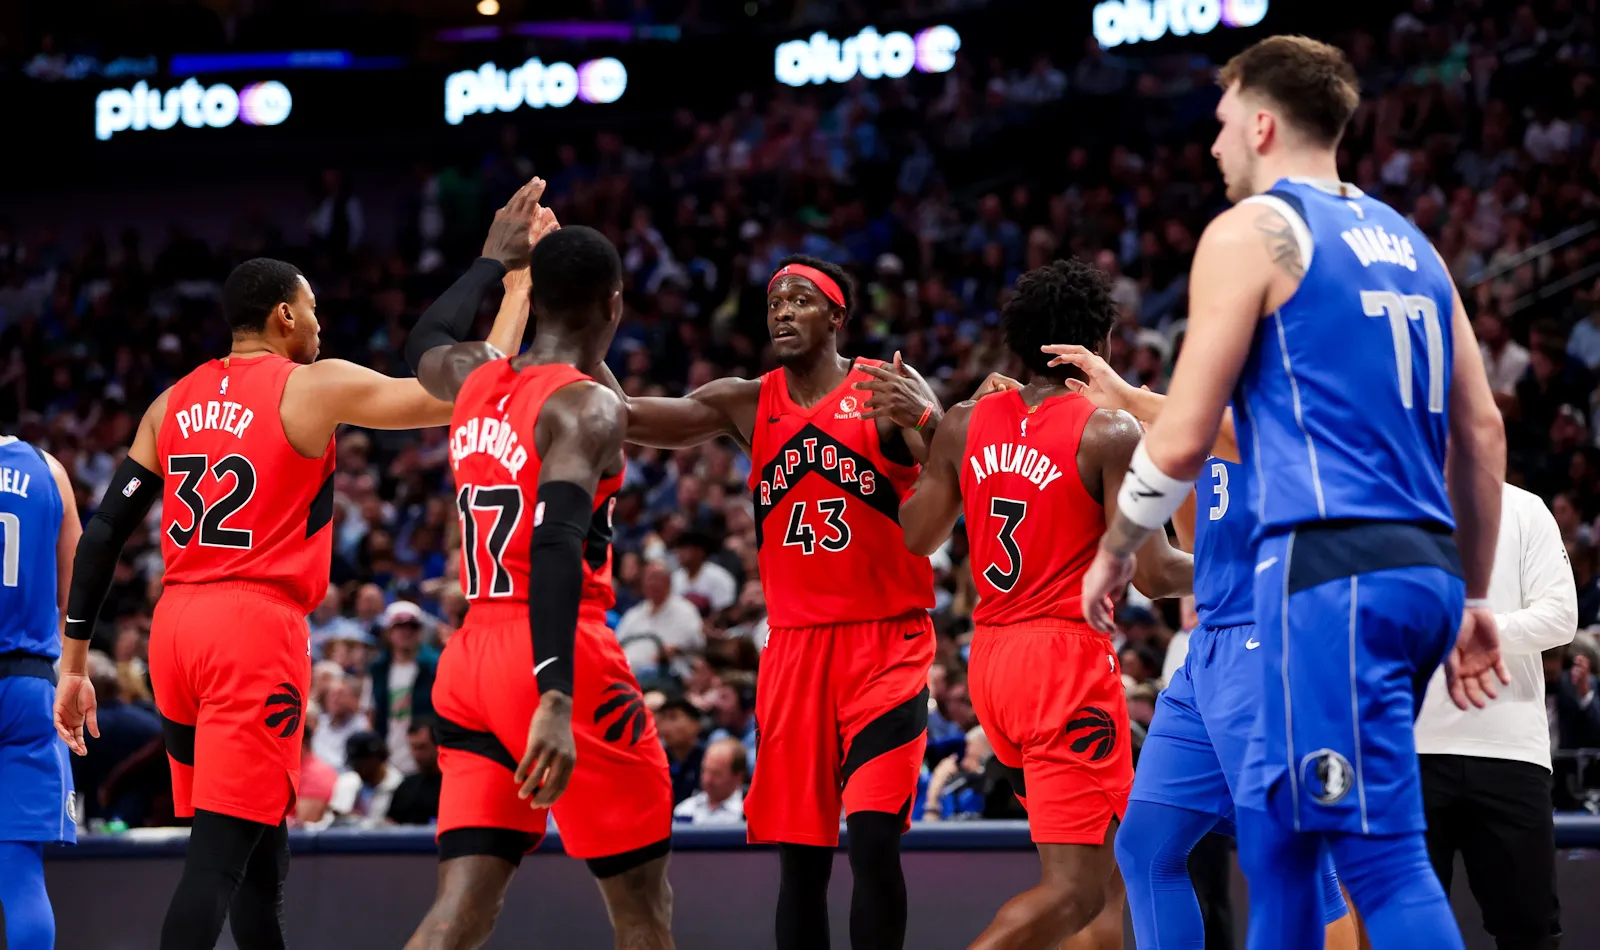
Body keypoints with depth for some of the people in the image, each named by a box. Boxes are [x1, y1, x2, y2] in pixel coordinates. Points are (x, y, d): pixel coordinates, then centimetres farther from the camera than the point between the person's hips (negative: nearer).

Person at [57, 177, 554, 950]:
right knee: (221, 852, -10)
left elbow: (103, 533, 11)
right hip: (257, 627, -7)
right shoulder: (315, 388, -3)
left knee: (259, 849, 18)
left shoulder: (172, 404, 14)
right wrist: (505, 273, 7)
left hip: (175, 625, 7)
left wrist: (76, 661, 16)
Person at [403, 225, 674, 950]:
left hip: (469, 658, 7)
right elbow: (556, 547, -26)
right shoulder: (586, 408, -11)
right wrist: (556, 699, -35)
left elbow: (428, 351, 37)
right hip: (556, 659, -7)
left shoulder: (472, 380, 10)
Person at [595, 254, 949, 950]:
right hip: (793, 648, 4)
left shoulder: (889, 391, -4)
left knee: (873, 839, -15)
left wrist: (922, 421, -40)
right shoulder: (745, 404, 6)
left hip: (886, 641, -4)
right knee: (798, 854, 4)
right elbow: (626, 418, -4)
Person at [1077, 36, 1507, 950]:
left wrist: (1113, 556, 10)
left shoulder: (1251, 231, -2)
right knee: (1272, 820, 19)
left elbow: (1183, 441, -5)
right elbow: (1483, 432, 18)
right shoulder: (1407, 242, 19)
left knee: (1385, 858, -11)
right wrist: (1470, 600, 23)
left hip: (1332, 570, -8)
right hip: (1424, 569, 8)